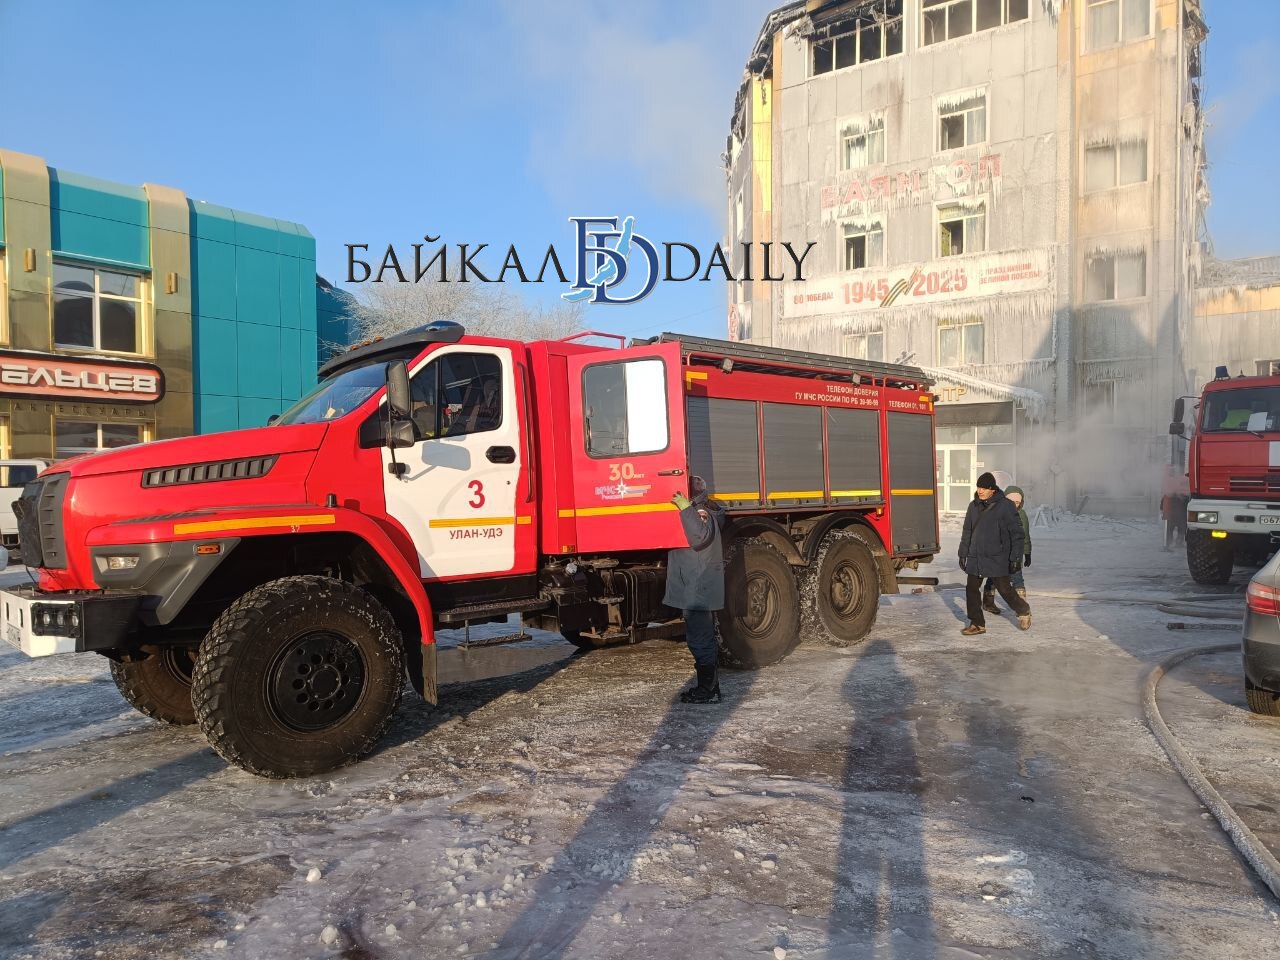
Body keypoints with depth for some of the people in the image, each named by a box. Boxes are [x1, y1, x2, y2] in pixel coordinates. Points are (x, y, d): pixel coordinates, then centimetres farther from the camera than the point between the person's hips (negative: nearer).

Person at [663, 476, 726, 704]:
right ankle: (710, 685, 24)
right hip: (695, 590, 11)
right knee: (704, 640, 16)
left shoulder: (702, 511, -15)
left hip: (698, 591, -11)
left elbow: (699, 537, -31)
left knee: (700, 640, -6)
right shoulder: (699, 510, 15)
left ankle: (707, 690, -1)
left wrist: (686, 509, -32)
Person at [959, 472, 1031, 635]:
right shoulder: (974, 506, 7)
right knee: (971, 589, 1)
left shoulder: (1005, 506, -10)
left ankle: (1024, 612, 30)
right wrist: (963, 554, 14)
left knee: (1005, 589, 2)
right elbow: (967, 531, 16)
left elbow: (1016, 533, -8)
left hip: (997, 558, -5)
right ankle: (977, 624, 12)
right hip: (975, 557, 5)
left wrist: (1016, 557, -12)